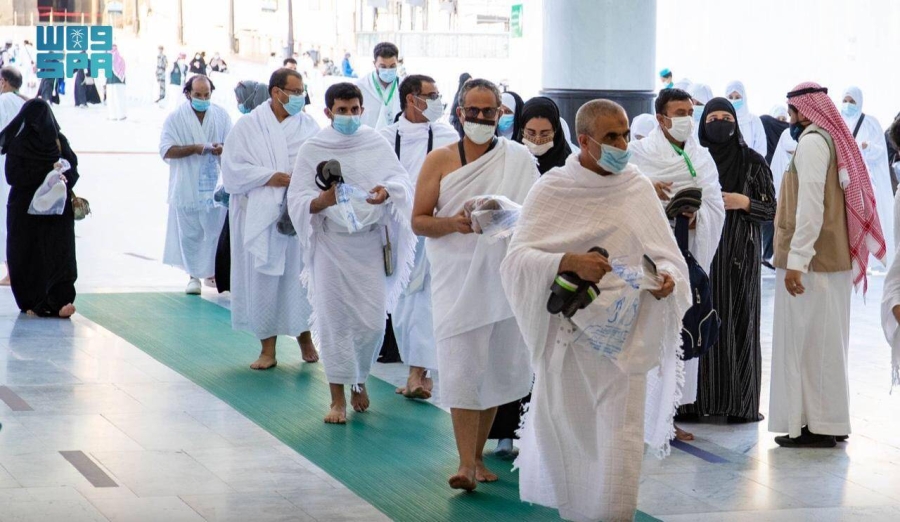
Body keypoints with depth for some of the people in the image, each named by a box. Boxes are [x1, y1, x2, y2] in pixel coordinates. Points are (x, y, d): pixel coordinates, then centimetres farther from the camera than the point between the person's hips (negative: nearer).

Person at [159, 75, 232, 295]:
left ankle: (213, 272, 18)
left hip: (216, 184, 2)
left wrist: (223, 150, -15)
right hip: (186, 187, -2)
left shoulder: (221, 115, 5)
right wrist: (194, 148, -19)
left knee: (216, 231, 4)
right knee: (189, 233, 3)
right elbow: (166, 150, -8)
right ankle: (193, 275, 14)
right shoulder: (176, 117, -2)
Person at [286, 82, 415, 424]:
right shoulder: (311, 150, 2)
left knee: (372, 320, -1)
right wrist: (322, 201, -25)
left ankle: (359, 379, 27)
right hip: (330, 243, -1)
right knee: (333, 318, 0)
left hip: (370, 242, 1)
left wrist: (387, 192, -25)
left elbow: (402, 182, -2)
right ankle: (338, 398, 9)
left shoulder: (377, 145, 5)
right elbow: (297, 201, -3)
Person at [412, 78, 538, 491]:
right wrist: (453, 223, -16)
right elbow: (419, 221, 3)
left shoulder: (519, 160, 4)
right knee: (462, 369, -10)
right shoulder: (439, 160, 3)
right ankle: (466, 464, -12)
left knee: (496, 369, 8)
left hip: (504, 277, 2)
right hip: (457, 278, -2)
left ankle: (477, 455, 21)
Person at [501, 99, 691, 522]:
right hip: (568, 332, -1)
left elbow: (666, 253, 9)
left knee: (621, 439, -5)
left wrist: (665, 277, -15)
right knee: (567, 435, 11)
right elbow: (517, 259, -13)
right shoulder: (553, 189, -4)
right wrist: (569, 261, -30)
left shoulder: (639, 187, 4)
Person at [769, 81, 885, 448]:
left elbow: (809, 206, -20)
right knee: (823, 342, 13)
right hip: (833, 259, 9)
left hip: (812, 262, -9)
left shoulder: (812, 142, -13)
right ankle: (828, 422, 17)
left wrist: (796, 260, -21)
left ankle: (816, 426, -3)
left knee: (809, 341, -5)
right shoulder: (833, 139, 15)